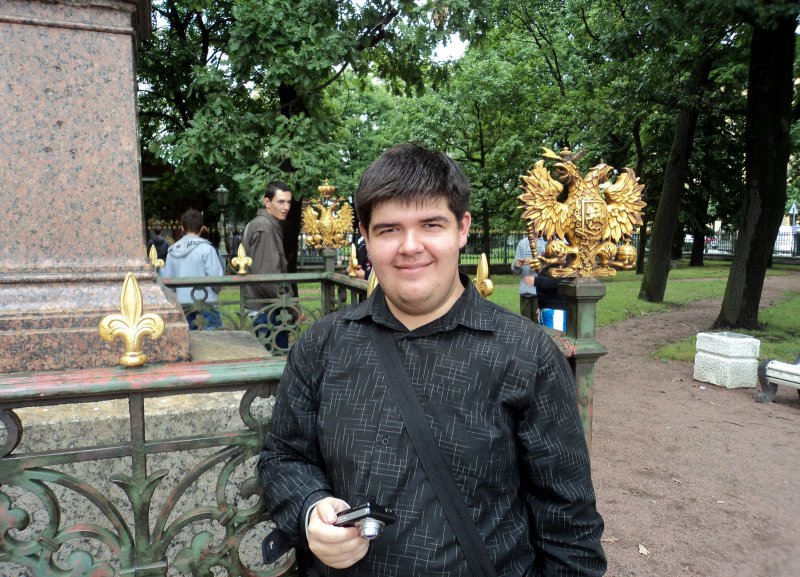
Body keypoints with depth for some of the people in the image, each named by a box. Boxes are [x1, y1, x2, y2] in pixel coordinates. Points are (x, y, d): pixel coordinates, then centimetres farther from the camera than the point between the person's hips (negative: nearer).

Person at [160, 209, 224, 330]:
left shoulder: (172, 251, 5)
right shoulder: (206, 248, -10)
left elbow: (167, 279, 8)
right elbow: (216, 277, -12)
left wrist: (159, 268, 28)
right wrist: (215, 290, 9)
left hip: (181, 303, 5)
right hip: (204, 301, -5)